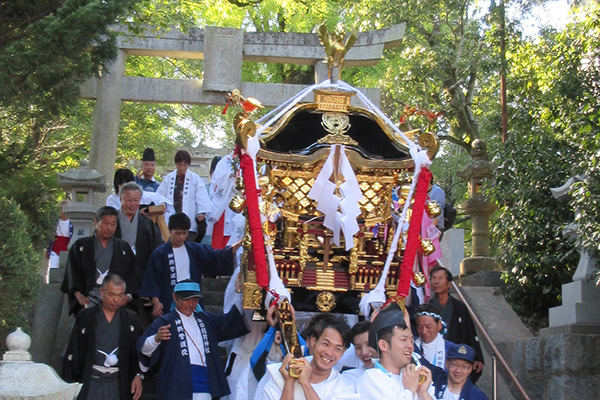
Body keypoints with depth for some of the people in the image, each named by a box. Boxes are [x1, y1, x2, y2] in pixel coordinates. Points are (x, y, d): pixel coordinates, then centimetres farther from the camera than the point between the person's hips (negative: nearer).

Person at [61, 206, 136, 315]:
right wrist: (78, 294, -6)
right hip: (89, 297, -1)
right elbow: (72, 272, 9)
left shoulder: (124, 248, 18)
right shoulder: (81, 245, 16)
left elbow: (132, 274, 12)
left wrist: (127, 295, -5)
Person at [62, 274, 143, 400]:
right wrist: (70, 381, 0)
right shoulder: (85, 316, 5)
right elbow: (73, 351, 5)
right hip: (91, 381, -1)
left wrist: (138, 375, -5)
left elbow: (139, 351, 9)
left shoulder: (131, 319, 8)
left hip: (119, 383, 1)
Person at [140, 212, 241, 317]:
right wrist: (155, 301, -11)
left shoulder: (195, 250, 7)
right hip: (169, 304, -3)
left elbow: (217, 257, 0)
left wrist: (238, 244, -12)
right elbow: (152, 279, -1)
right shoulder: (159, 253, 0)